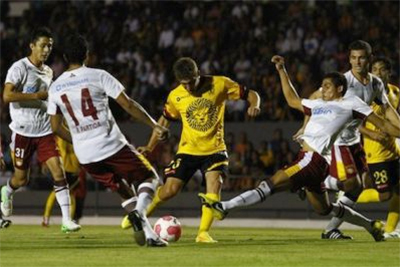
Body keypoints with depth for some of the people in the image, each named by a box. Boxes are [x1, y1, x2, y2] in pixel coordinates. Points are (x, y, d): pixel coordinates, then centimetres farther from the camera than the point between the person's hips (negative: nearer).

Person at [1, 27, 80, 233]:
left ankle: (67, 220, -12)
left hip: (45, 131, 5)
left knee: (58, 173, -11)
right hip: (23, 131, -5)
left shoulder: (48, 72, 12)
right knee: (21, 179, 7)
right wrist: (37, 96, -23)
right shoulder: (20, 68, -10)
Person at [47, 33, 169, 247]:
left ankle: (148, 234, 3)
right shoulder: (98, 76, -4)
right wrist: (155, 126, -1)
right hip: (112, 146, -4)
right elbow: (128, 104, -8)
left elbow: (56, 127, 12)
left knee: (124, 191, 20)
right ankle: (138, 211, -19)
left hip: (85, 156, 4)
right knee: (148, 178, 11)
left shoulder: (55, 88, 7)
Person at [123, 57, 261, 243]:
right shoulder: (175, 96, -3)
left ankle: (203, 233, -18)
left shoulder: (220, 84, -9)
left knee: (214, 185, -23)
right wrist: (150, 147, 8)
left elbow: (250, 94, -2)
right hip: (187, 150, 1)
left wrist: (254, 105, -25)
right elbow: (165, 120, 12)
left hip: (214, 149, -1)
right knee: (169, 190, -5)